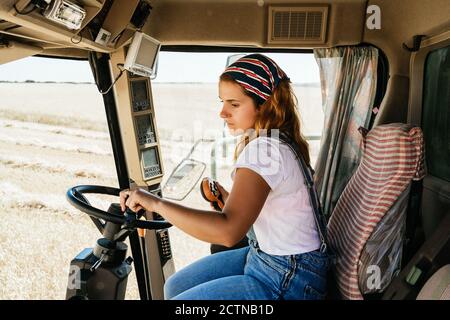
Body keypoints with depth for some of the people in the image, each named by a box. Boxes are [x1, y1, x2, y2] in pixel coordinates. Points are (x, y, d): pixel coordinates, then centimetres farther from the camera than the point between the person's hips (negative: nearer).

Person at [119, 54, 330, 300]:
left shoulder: (264, 149, -26)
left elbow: (228, 231, -37)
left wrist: (157, 203, -31)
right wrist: (226, 198, -3)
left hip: (288, 280, -9)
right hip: (263, 255, 9)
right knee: (174, 287, 11)